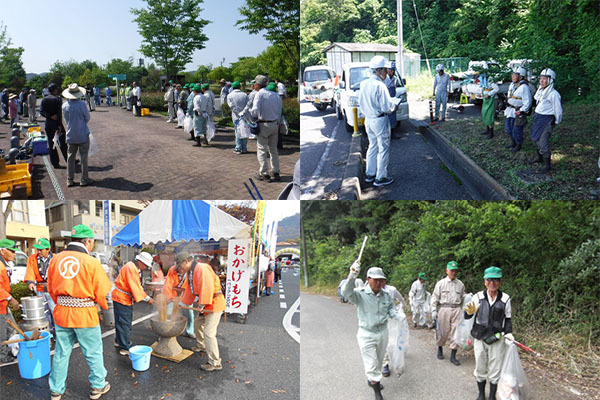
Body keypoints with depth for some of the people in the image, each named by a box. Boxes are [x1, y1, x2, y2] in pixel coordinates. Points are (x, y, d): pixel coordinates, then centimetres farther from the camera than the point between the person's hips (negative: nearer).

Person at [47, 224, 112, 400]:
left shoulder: (55, 259, 0)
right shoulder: (91, 262, -14)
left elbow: (51, 288, 10)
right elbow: (101, 292, -10)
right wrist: (105, 306, 10)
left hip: (61, 313, 5)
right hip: (85, 314, -4)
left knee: (61, 353, 17)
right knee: (93, 352, 12)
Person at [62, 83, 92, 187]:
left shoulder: (64, 106, -3)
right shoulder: (81, 105, -15)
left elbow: (66, 119, 9)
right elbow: (87, 118, -5)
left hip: (71, 136, 4)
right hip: (83, 135, -4)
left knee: (71, 157, 11)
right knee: (83, 157, 4)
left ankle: (70, 180, 14)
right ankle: (84, 179, 7)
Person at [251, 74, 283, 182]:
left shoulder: (259, 94, -12)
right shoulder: (275, 95, 5)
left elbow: (255, 110, -22)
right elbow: (280, 110, 8)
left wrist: (253, 115, -1)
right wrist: (278, 123, 16)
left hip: (264, 125, -6)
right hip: (275, 124, 6)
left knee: (261, 149, 3)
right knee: (273, 149, 16)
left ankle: (264, 174, 4)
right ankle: (275, 173, 20)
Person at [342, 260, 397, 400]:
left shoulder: (386, 295, -4)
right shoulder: (360, 294, -19)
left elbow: (391, 307, 16)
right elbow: (346, 293, -40)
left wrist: (395, 315, -6)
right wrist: (352, 276, -56)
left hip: (383, 332, 5)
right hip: (366, 335, -5)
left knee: (379, 361, 23)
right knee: (371, 365, -1)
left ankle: (372, 380, 49)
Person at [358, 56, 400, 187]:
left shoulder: (364, 84, 3)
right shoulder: (380, 86, -22)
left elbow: (361, 103, 13)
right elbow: (387, 107, -21)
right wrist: (395, 105, -2)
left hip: (368, 120, 8)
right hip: (380, 121, -8)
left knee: (372, 146, 20)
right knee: (383, 148, 4)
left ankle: (370, 174, 29)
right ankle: (380, 178, 9)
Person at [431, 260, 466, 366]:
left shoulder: (460, 284, 12)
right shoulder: (441, 283, 4)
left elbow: (462, 298, 21)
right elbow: (435, 298, 3)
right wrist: (434, 310, -4)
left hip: (456, 310, 2)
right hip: (444, 309, -2)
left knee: (456, 332, -3)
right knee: (443, 331, 4)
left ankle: (453, 356, 5)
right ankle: (440, 349, 30)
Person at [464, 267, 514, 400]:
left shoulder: (505, 299, -3)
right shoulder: (478, 296, -4)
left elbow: (508, 319, 8)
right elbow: (467, 317, -5)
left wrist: (508, 333, -8)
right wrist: (469, 312, -28)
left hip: (497, 340, 0)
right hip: (480, 339, 1)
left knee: (495, 371, 8)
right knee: (480, 369, 14)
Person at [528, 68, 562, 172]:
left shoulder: (553, 94, -18)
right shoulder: (540, 90, 7)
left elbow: (558, 110, -12)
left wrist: (556, 122, -2)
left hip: (546, 120, -8)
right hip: (537, 118, 9)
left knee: (543, 142, -10)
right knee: (535, 138, 19)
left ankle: (547, 165, 1)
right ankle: (539, 157, 39)